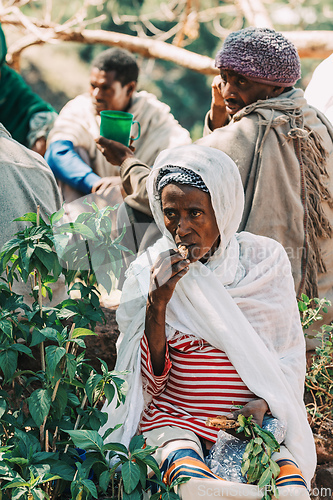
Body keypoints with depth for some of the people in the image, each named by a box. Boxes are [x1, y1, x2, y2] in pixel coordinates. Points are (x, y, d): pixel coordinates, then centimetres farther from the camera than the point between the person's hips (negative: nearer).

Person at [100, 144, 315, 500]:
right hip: (173, 416, 0)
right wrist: (156, 306, -16)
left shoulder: (264, 261, 4)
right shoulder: (148, 272, 2)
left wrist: (263, 403, -11)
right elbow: (149, 380, 0)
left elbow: (289, 357, 10)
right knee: (186, 472, -39)